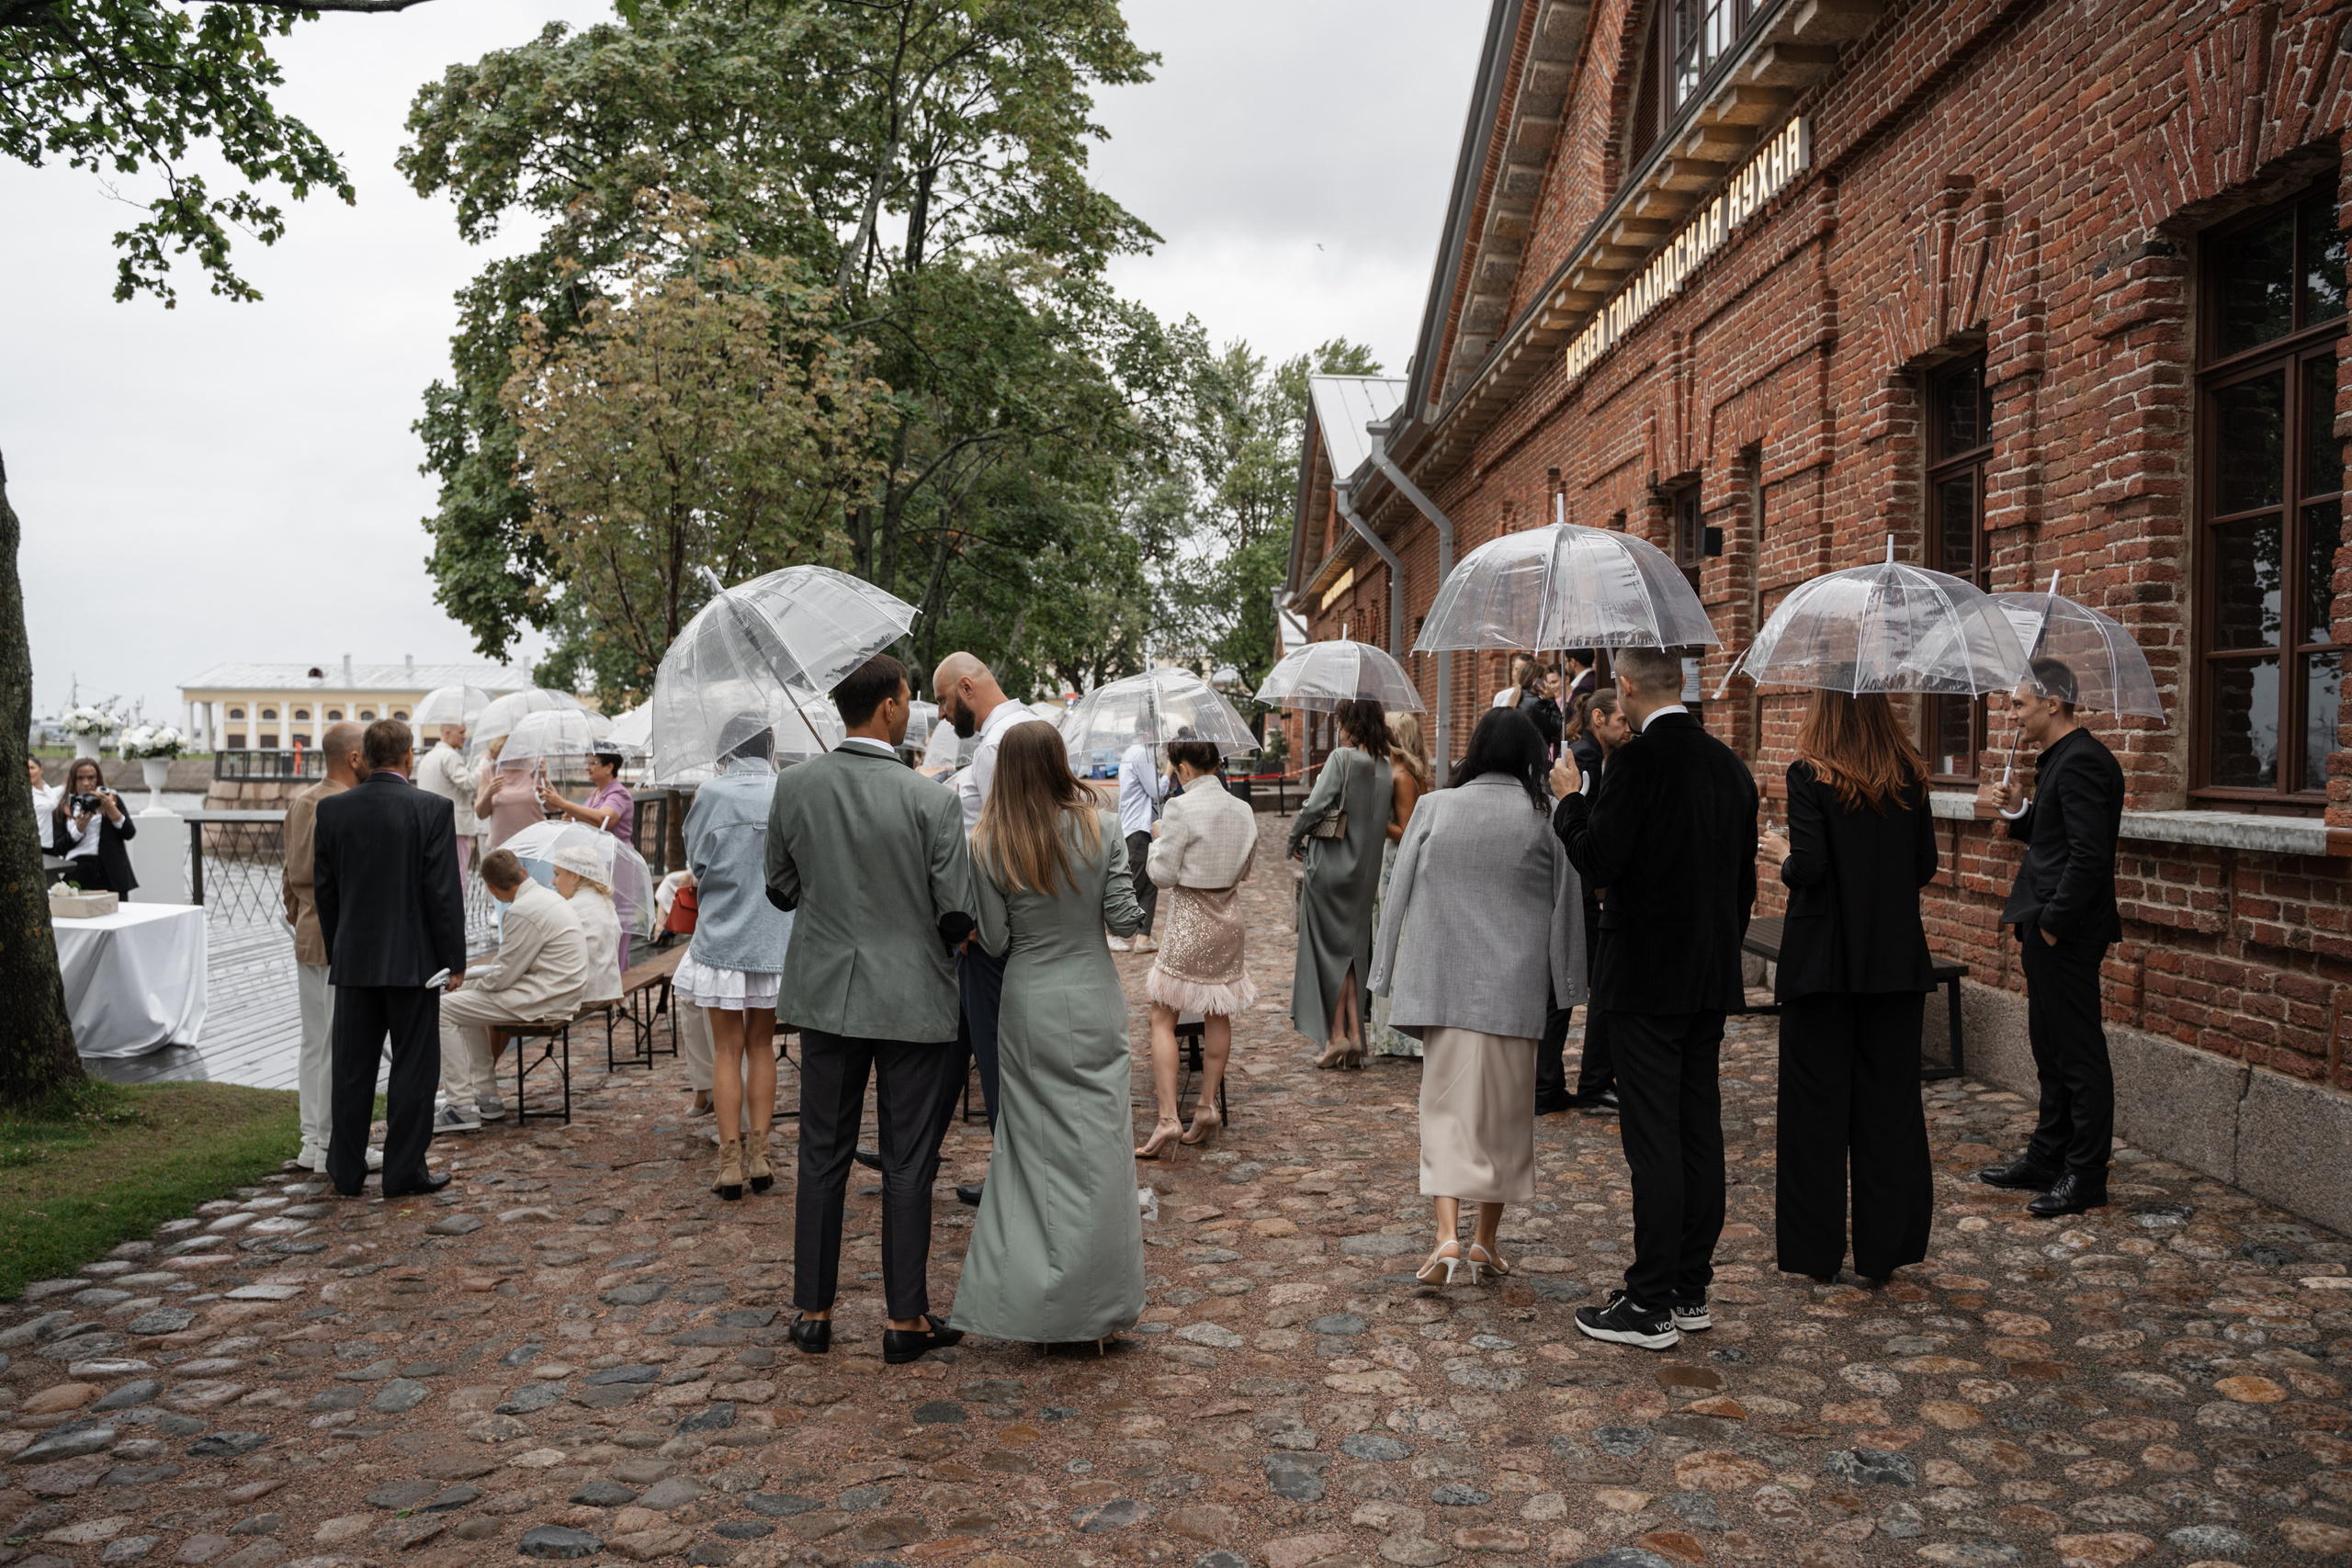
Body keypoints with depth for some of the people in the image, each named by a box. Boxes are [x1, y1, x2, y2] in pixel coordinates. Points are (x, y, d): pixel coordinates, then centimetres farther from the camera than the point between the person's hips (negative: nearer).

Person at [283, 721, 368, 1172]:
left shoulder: (300, 802, 11)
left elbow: (290, 873, 17)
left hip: (308, 940, 9)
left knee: (314, 1042, 15)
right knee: (342, 1047, -2)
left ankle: (311, 1141, 22)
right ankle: (333, 1147, 4)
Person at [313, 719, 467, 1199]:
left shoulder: (331, 809, 1)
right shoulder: (432, 809, -10)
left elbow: (323, 889, 6)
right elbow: (443, 890, -11)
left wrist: (337, 951, 16)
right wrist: (455, 960, -4)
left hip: (354, 959, 4)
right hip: (413, 959, -4)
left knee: (352, 1068, 11)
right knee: (413, 1066, 4)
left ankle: (347, 1171, 18)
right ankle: (404, 1172, 8)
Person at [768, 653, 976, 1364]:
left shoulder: (794, 785, -4)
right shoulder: (930, 801, -17)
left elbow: (781, 889, 7)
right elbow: (957, 917, -13)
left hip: (828, 992, 4)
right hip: (912, 999, -4)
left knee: (822, 1156, 14)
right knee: (908, 1164, 7)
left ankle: (813, 1313, 23)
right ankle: (905, 1319, 16)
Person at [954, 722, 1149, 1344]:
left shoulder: (989, 846, -6)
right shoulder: (1101, 828, -8)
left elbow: (994, 940, -4)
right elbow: (1124, 918, -7)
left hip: (1026, 1002, 1)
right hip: (1093, 998, -1)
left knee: (1029, 1146, 10)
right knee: (1097, 1146, 6)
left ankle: (1026, 1305, 15)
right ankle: (1097, 1304, 12)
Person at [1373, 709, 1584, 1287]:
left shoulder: (1435, 807, -1)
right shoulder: (1545, 817, -3)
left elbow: (1402, 892, 2)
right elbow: (1565, 904, 2)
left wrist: (1395, 977, 10)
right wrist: (1565, 981, 12)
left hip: (1443, 981, 0)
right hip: (1514, 984, 0)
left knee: (1446, 1105, 6)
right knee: (1504, 1109, 12)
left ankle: (1447, 1235, -9)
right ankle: (1485, 1240, 20)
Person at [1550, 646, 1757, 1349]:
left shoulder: (1639, 760, -16)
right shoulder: (1729, 763, 10)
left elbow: (1596, 859, -19)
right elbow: (1745, 875, 15)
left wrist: (1569, 798, -2)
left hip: (1648, 975, -8)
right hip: (1711, 976, 8)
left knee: (1654, 1139, -3)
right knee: (1701, 1130, 13)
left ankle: (1651, 1305, 4)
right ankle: (1691, 1289, 22)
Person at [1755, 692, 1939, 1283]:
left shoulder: (1810, 775, -12)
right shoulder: (1909, 777, 2)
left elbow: (1809, 867, -18)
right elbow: (1925, 867, 4)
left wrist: (1782, 854, 3)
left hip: (1823, 957, -4)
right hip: (1896, 959, 4)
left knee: (1817, 1101, 6)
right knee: (1890, 1100, 11)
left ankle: (1816, 1249, 13)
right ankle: (1885, 1247, 17)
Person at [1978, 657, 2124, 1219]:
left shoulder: (2081, 762, -17)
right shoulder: (2060, 759, 15)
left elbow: (2089, 854, -24)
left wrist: (2052, 923, -20)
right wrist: (2020, 811, 5)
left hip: (2067, 934, -11)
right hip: (2049, 929, 11)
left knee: (2079, 1056, -2)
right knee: (2051, 1052, 18)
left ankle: (2086, 1177, 7)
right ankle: (2048, 1157, 28)